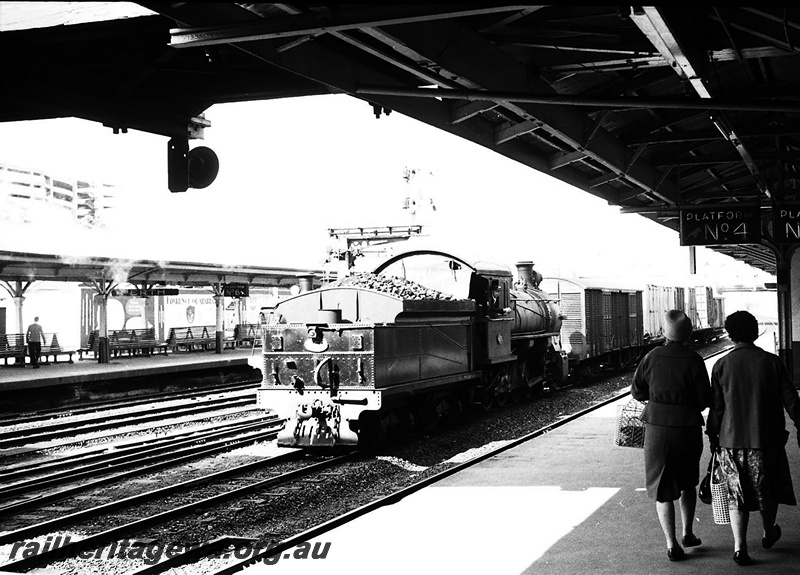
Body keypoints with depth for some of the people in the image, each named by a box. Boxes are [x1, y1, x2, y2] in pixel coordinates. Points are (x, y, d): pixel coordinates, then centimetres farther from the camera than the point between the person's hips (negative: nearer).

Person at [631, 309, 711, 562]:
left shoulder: (652, 357, -7)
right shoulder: (694, 360, -11)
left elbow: (637, 392, 2)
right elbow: (705, 400, -9)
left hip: (657, 429, 0)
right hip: (688, 429, 0)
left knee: (663, 488, 7)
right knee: (687, 482, 23)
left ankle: (672, 545, 4)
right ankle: (688, 533, 28)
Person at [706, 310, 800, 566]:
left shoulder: (721, 366, -5)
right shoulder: (772, 362, -6)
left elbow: (716, 407, -2)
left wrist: (713, 436, 8)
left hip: (731, 440, 0)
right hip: (766, 439, 0)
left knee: (736, 494, 7)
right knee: (768, 489, 20)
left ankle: (739, 546, -2)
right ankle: (769, 533, 38)